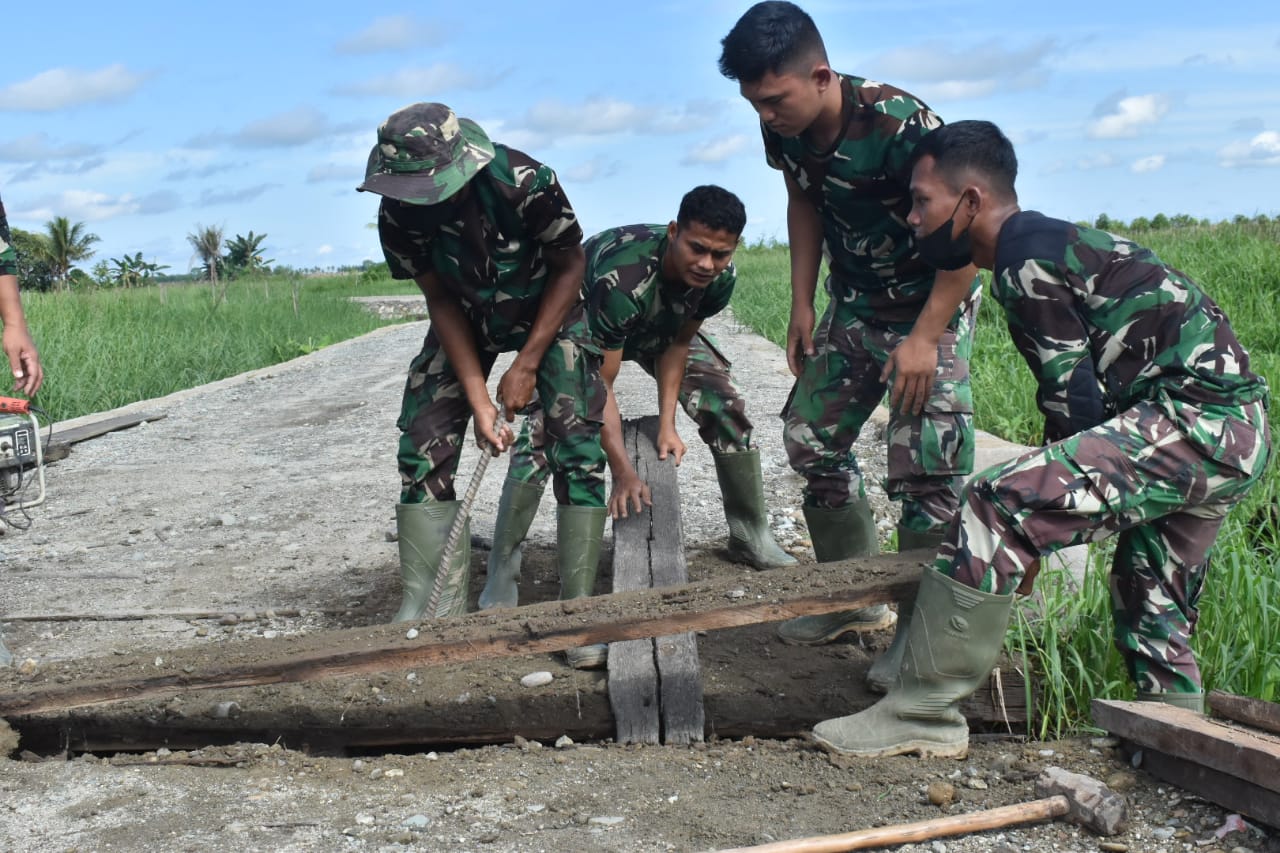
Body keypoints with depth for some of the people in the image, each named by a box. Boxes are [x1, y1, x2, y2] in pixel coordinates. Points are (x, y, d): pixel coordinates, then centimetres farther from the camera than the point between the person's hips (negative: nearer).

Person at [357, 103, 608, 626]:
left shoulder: (526, 183, -33)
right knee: (422, 445, -7)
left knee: (576, 445, -14)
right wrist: (478, 399, -19)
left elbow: (570, 266, -19)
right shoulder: (398, 215, -24)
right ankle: (432, 607, 0)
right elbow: (440, 300, -13)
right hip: (466, 318, 3)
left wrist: (527, 364, -20)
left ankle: (580, 604, -4)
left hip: (548, 311, -2)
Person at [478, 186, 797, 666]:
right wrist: (624, 474, -40)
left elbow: (678, 344, -9)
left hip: (661, 326, 5)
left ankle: (751, 537, 12)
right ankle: (501, 578, -17)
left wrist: (667, 422, -17)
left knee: (728, 409, -6)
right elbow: (599, 385, -38)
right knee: (541, 432, -22)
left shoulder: (720, 279, -27)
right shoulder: (622, 278, -45)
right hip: (583, 325, -5)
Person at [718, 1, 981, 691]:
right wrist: (802, 305, 5)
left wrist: (924, 339, -27)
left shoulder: (901, 125, -31)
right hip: (852, 304, 7)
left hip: (932, 305, -7)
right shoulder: (785, 129, -11)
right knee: (810, 438, 8)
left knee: (925, 467, -14)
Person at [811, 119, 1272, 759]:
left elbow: (1074, 401, -14)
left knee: (998, 507, -18)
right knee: (1153, 613, 22)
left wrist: (1025, 526, -2)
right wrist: (1035, 535, 17)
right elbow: (1079, 391, 20)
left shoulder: (1026, 258, -11)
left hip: (1191, 417, -11)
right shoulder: (1055, 242, 19)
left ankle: (922, 715, -12)